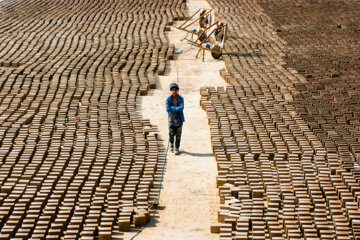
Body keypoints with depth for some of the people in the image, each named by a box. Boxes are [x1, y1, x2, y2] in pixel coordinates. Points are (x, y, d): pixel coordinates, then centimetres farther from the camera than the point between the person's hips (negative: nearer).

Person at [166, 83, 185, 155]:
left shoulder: (181, 99, -3)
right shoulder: (168, 99, -5)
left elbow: (182, 108, -15)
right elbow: (168, 109, -14)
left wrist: (173, 108, -19)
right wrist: (177, 108, -13)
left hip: (179, 118, 1)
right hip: (171, 118, -1)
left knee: (178, 134, 1)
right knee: (171, 133, -3)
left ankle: (177, 148, 12)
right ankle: (171, 144, 29)